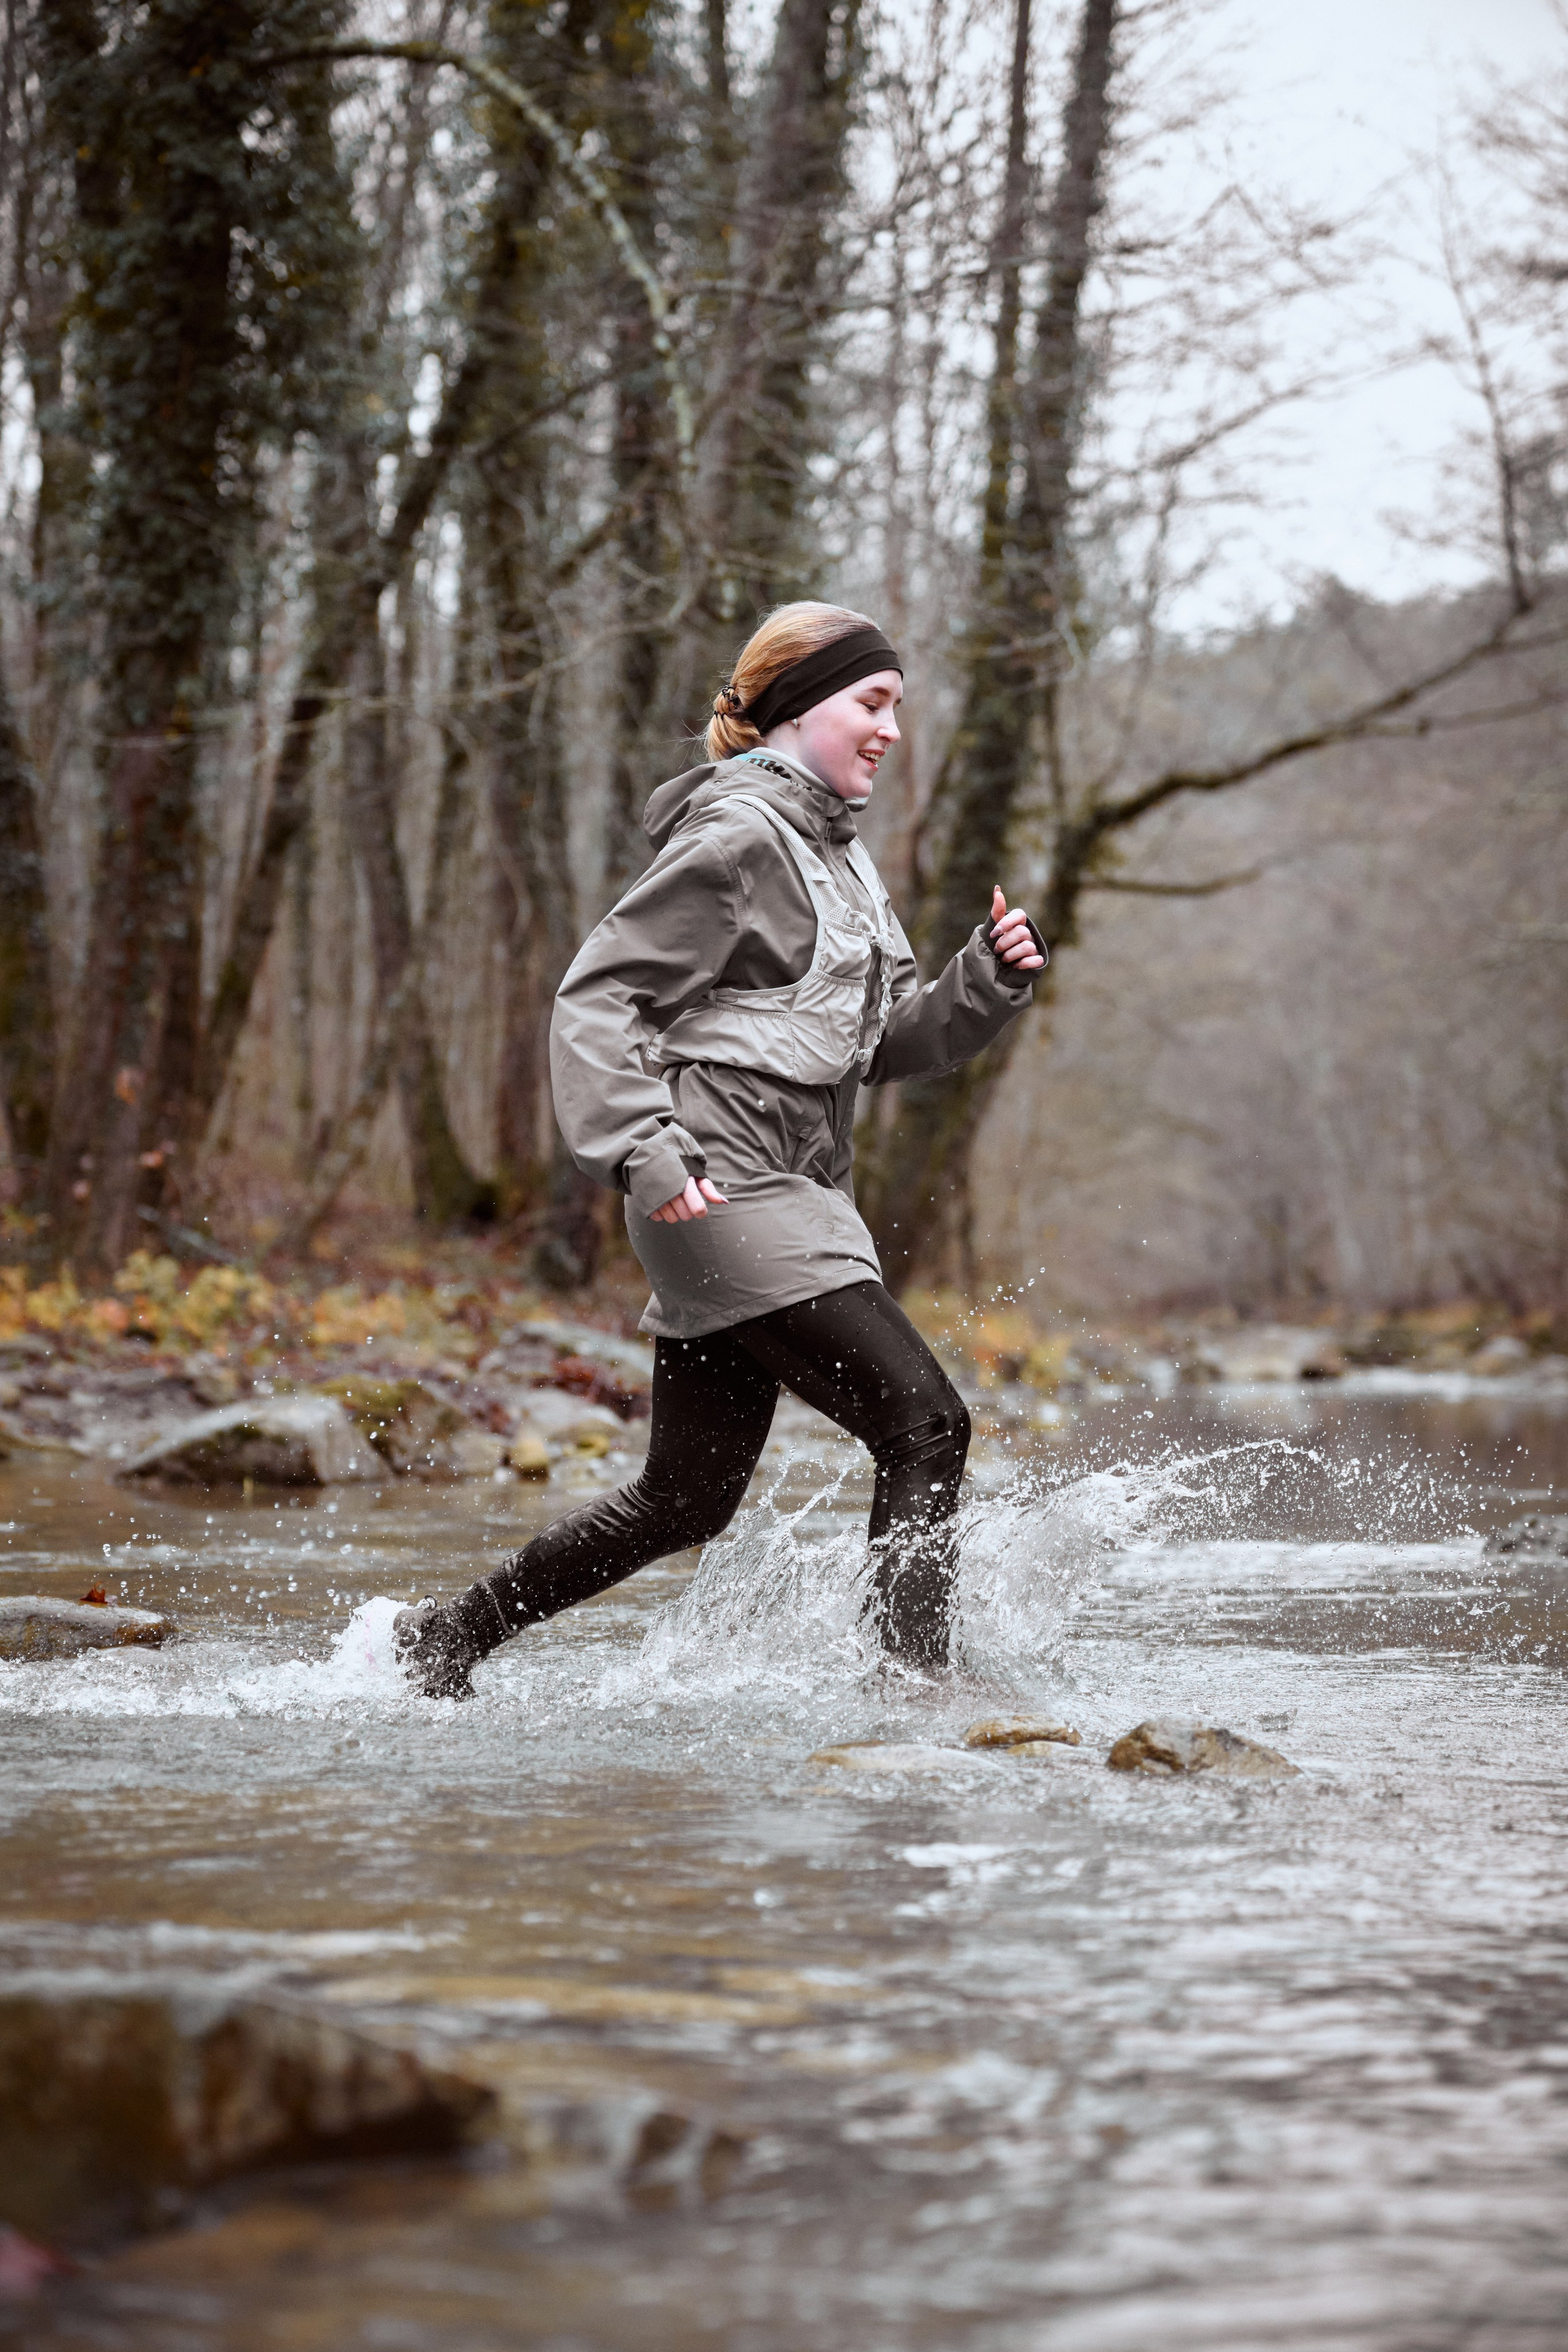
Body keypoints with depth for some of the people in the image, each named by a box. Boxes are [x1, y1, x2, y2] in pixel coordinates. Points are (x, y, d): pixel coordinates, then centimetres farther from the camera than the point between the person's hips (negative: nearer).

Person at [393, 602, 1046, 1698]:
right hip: (723, 1187, -10)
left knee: (689, 1498, 13)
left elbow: (886, 1043, 20)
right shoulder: (738, 836, -9)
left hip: (789, 1195, 10)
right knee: (925, 1425, -12)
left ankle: (449, 1636, 24)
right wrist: (642, 1149, -24)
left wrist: (989, 981, 3)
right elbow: (596, 997, -13)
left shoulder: (839, 853, 20)